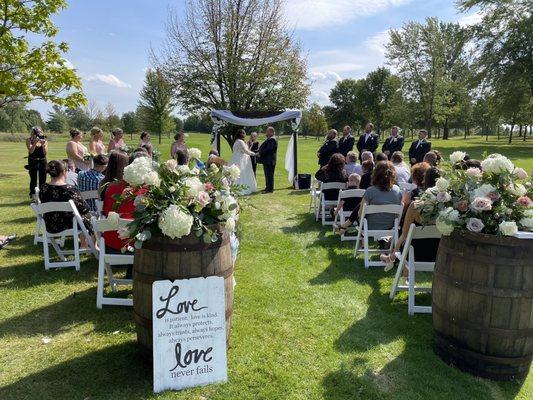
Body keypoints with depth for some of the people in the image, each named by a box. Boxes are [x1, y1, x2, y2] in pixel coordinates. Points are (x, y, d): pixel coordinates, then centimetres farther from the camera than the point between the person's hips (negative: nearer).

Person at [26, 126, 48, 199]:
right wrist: (35, 142, -22)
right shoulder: (29, 140, -1)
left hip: (42, 161, 2)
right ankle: (33, 195, 3)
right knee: (33, 179, -3)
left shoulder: (44, 140, 4)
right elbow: (31, 151, -14)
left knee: (43, 179, 3)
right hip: (33, 161, -2)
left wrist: (43, 144, -18)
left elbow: (45, 152, -4)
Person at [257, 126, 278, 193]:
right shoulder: (269, 139, 20)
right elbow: (264, 148, 23)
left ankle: (270, 189, -5)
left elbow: (269, 149, -23)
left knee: (269, 174, -8)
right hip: (267, 160, 11)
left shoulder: (272, 139, -15)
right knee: (267, 174, 15)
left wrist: (260, 153, -17)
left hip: (269, 161, -11)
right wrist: (259, 152, 9)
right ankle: (268, 187, 23)